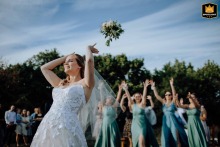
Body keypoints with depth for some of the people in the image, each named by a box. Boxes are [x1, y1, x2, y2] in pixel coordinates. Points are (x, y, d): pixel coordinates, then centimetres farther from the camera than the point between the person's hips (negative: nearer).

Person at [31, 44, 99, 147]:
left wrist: (88, 49, 14)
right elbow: (44, 68, 31)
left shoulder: (85, 84, 4)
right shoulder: (60, 84, 22)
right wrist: (65, 56, 30)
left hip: (67, 128, -6)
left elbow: (89, 60, -9)